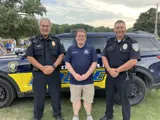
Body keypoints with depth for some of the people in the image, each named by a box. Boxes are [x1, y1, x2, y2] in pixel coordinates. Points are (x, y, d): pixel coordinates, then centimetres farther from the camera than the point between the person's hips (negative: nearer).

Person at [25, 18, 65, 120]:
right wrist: (42, 68, -13)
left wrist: (53, 66, -13)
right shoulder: (34, 41, 3)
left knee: (56, 95, 11)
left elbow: (62, 54, 1)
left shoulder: (56, 40, 6)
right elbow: (29, 57, -3)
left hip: (54, 73, 1)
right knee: (39, 96, 11)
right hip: (39, 73, 0)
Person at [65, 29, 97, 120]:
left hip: (88, 80, 0)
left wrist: (87, 75, -13)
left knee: (88, 100, 12)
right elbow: (67, 63, 1)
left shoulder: (91, 48, 2)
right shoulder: (71, 49, 5)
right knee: (75, 100, 13)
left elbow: (94, 63, -2)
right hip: (74, 80, 1)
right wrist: (75, 74, -11)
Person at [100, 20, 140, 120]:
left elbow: (133, 61, -16)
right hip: (110, 75, 5)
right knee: (109, 97, 18)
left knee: (124, 99, 8)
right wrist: (109, 69, -13)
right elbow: (104, 56, 4)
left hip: (124, 76, -4)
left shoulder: (132, 42, -7)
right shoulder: (110, 42, 7)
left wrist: (117, 70, -17)